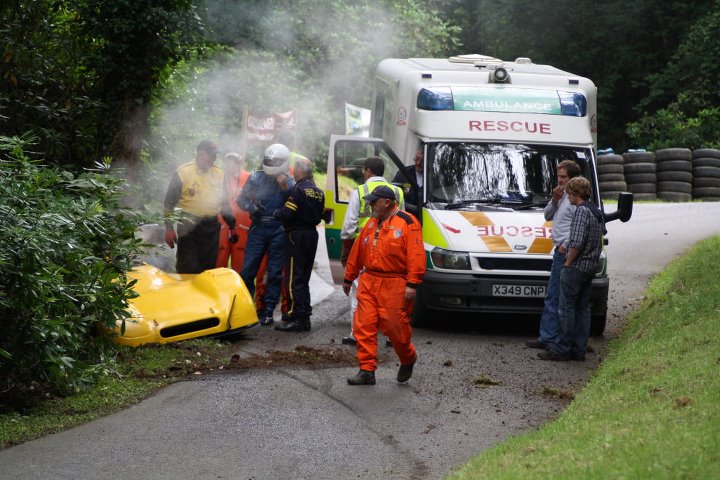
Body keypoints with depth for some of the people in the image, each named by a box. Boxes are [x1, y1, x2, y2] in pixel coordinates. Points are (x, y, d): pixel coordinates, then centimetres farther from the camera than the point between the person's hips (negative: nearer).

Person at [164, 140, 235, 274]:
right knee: (188, 270, -5)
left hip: (212, 227, 4)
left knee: (209, 268, 9)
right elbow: (169, 203, -4)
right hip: (189, 227, -4)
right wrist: (169, 229, -9)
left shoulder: (219, 173, 8)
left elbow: (224, 202, 19)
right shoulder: (183, 172, -7)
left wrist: (232, 223, 14)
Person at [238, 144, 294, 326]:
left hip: (279, 230, -1)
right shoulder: (256, 177, 6)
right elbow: (242, 199, 6)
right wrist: (252, 206, -13)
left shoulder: (289, 182, 3)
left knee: (275, 273, 3)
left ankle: (267, 312, 9)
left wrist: (285, 185, -21)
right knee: (248, 269, -2)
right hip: (258, 227, 1)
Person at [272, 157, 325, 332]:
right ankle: (304, 317, 16)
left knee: (293, 279, -5)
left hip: (297, 235, -8)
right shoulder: (318, 192, 12)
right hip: (312, 234, 8)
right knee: (303, 279, 15)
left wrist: (275, 213, 0)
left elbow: (287, 214, -19)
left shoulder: (298, 189, -14)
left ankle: (297, 318, -9)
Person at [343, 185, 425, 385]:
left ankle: (408, 359, 27)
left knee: (395, 327, -1)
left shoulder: (407, 223, -8)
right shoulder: (372, 224, 15)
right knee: (364, 326, -1)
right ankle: (367, 371, 3)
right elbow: (357, 252, 22)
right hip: (369, 282, 6)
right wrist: (348, 278, 25)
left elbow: (416, 255, -13)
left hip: (395, 286, -6)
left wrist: (412, 284, -19)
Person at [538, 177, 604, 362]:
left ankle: (561, 350, -5)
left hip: (576, 266, -9)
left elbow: (577, 243, -23)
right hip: (591, 268, 9)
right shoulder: (597, 212, 15)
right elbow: (599, 241, 23)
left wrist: (568, 262, -13)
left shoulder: (581, 211, -16)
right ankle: (579, 350, 12)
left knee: (566, 308, -5)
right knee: (582, 308, 11)